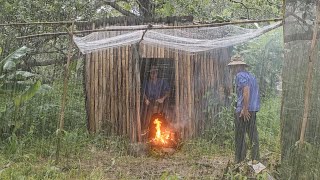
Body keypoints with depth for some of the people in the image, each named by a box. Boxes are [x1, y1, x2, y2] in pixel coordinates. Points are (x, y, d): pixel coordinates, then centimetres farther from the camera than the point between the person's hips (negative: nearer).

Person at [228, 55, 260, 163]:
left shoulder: (240, 75, -9)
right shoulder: (250, 75, 19)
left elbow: (246, 90, -22)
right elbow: (255, 92, 19)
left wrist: (245, 109, -22)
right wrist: (248, 108, 17)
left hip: (243, 110, -9)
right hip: (253, 109, 9)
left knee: (240, 135, -1)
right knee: (253, 134, 12)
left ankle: (240, 160, 4)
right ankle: (255, 158, 16)